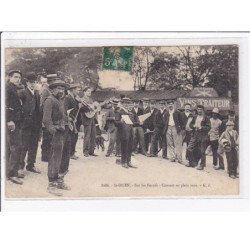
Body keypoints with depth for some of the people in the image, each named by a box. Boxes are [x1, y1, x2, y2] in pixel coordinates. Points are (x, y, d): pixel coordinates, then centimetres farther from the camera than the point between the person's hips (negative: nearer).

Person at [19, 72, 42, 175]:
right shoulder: (22, 93, -5)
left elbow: (39, 107, 14)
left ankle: (31, 165, 22)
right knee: (24, 146, -2)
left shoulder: (37, 93, 13)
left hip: (36, 124, 6)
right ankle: (20, 166, 9)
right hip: (26, 123, -6)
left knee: (34, 146, 11)